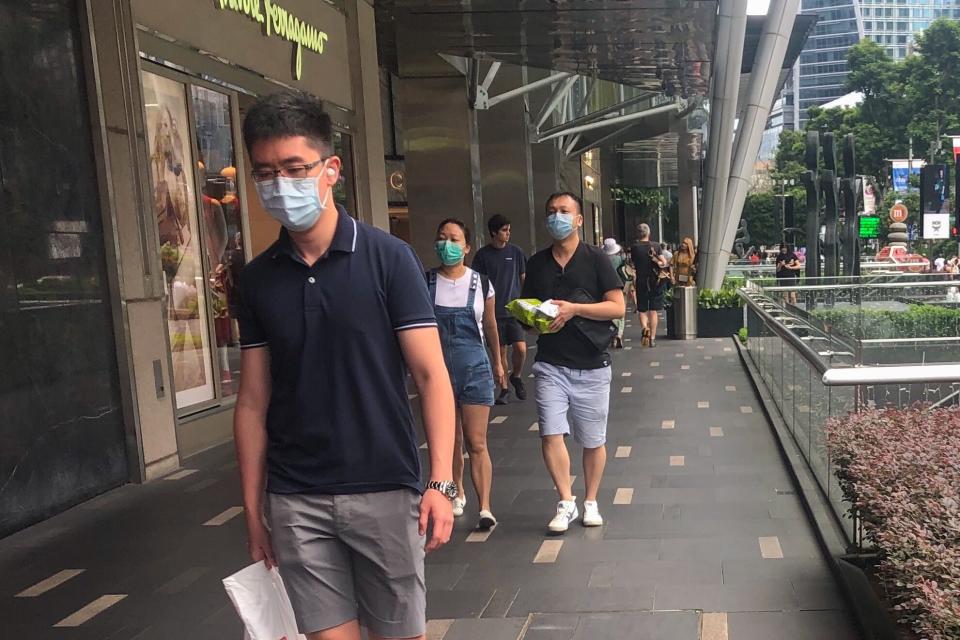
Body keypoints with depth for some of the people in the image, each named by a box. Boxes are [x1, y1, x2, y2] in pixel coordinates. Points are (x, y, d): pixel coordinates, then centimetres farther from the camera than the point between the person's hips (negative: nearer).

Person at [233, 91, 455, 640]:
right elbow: (254, 402, 7)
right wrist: (253, 509, 6)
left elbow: (430, 374, -7)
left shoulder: (388, 258, -6)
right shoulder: (257, 279, 4)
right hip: (295, 501, 3)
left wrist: (441, 482, -15)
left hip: (385, 490, -2)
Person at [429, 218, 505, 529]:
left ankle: (485, 507, -3)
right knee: (450, 440, 14)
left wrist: (498, 363, 17)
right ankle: (457, 492, 34)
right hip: (438, 368, 1)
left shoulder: (481, 283, -1)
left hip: (474, 367, -1)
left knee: (477, 443, -4)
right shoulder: (425, 282, -2)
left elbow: (490, 325, 10)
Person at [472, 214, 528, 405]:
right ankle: (504, 389, 19)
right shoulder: (483, 255, 0)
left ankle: (516, 376, 18)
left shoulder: (515, 251, 4)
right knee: (500, 351, 5)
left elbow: (524, 278, 11)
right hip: (494, 311, -1)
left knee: (521, 348, -10)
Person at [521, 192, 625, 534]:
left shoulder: (596, 259, -2)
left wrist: (574, 309, -18)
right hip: (550, 364, 2)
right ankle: (566, 503, 7)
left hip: (591, 365, -2)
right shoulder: (537, 263, 8)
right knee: (551, 435, -9)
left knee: (593, 441, 9)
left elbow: (617, 307, -7)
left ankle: (591, 503, 27)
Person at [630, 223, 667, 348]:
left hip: (641, 282, -1)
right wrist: (656, 262, 7)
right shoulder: (656, 246, -4)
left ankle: (644, 328, -17)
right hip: (655, 282, 1)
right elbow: (664, 263, -6)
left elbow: (634, 265, 2)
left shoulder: (634, 248, -6)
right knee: (653, 310, 7)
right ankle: (652, 338, 8)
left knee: (642, 310, 10)